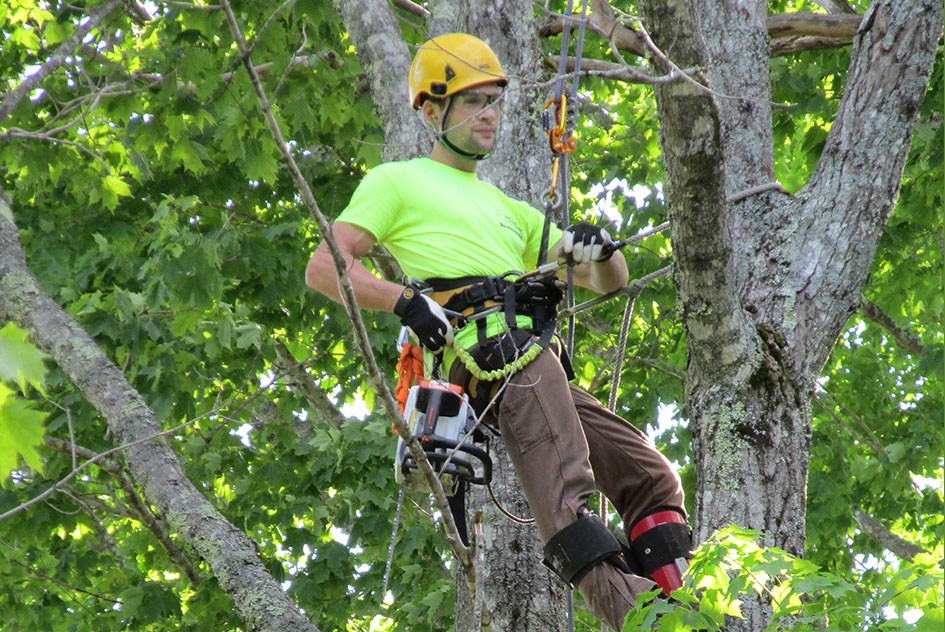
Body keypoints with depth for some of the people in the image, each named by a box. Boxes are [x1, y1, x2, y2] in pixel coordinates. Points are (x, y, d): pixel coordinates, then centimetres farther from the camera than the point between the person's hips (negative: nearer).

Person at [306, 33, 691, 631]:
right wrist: (405, 300, -12)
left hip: (540, 366, 9)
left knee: (653, 477, 4)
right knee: (565, 501, -25)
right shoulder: (398, 182, 15)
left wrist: (601, 250, 8)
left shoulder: (506, 208, 36)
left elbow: (609, 281, 33)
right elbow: (324, 268, 3)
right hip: (492, 351, -9)